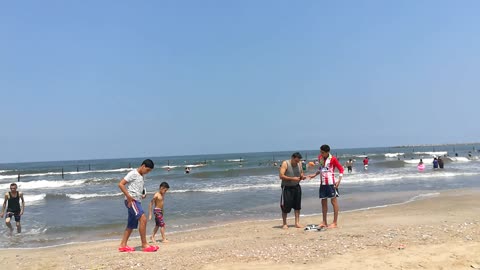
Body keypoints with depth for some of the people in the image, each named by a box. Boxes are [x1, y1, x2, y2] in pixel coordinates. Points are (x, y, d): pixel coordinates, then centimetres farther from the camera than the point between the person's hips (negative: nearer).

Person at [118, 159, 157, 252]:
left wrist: (143, 194, 8)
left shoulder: (142, 176, 18)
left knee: (131, 225, 12)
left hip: (137, 201, 9)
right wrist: (128, 197, -19)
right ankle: (144, 245, -16)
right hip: (131, 201, -9)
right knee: (143, 219, -19)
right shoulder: (133, 174, -8)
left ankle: (123, 245, 21)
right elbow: (120, 184, -14)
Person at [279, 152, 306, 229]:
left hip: (296, 187, 5)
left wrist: (302, 176, -6)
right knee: (286, 206, -1)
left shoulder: (299, 164, 5)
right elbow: (281, 176, -17)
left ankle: (297, 223, 14)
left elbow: (301, 173, 18)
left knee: (297, 205, 5)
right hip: (287, 187, -5)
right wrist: (292, 178, -24)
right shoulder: (285, 164, -11)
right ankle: (285, 224, 11)